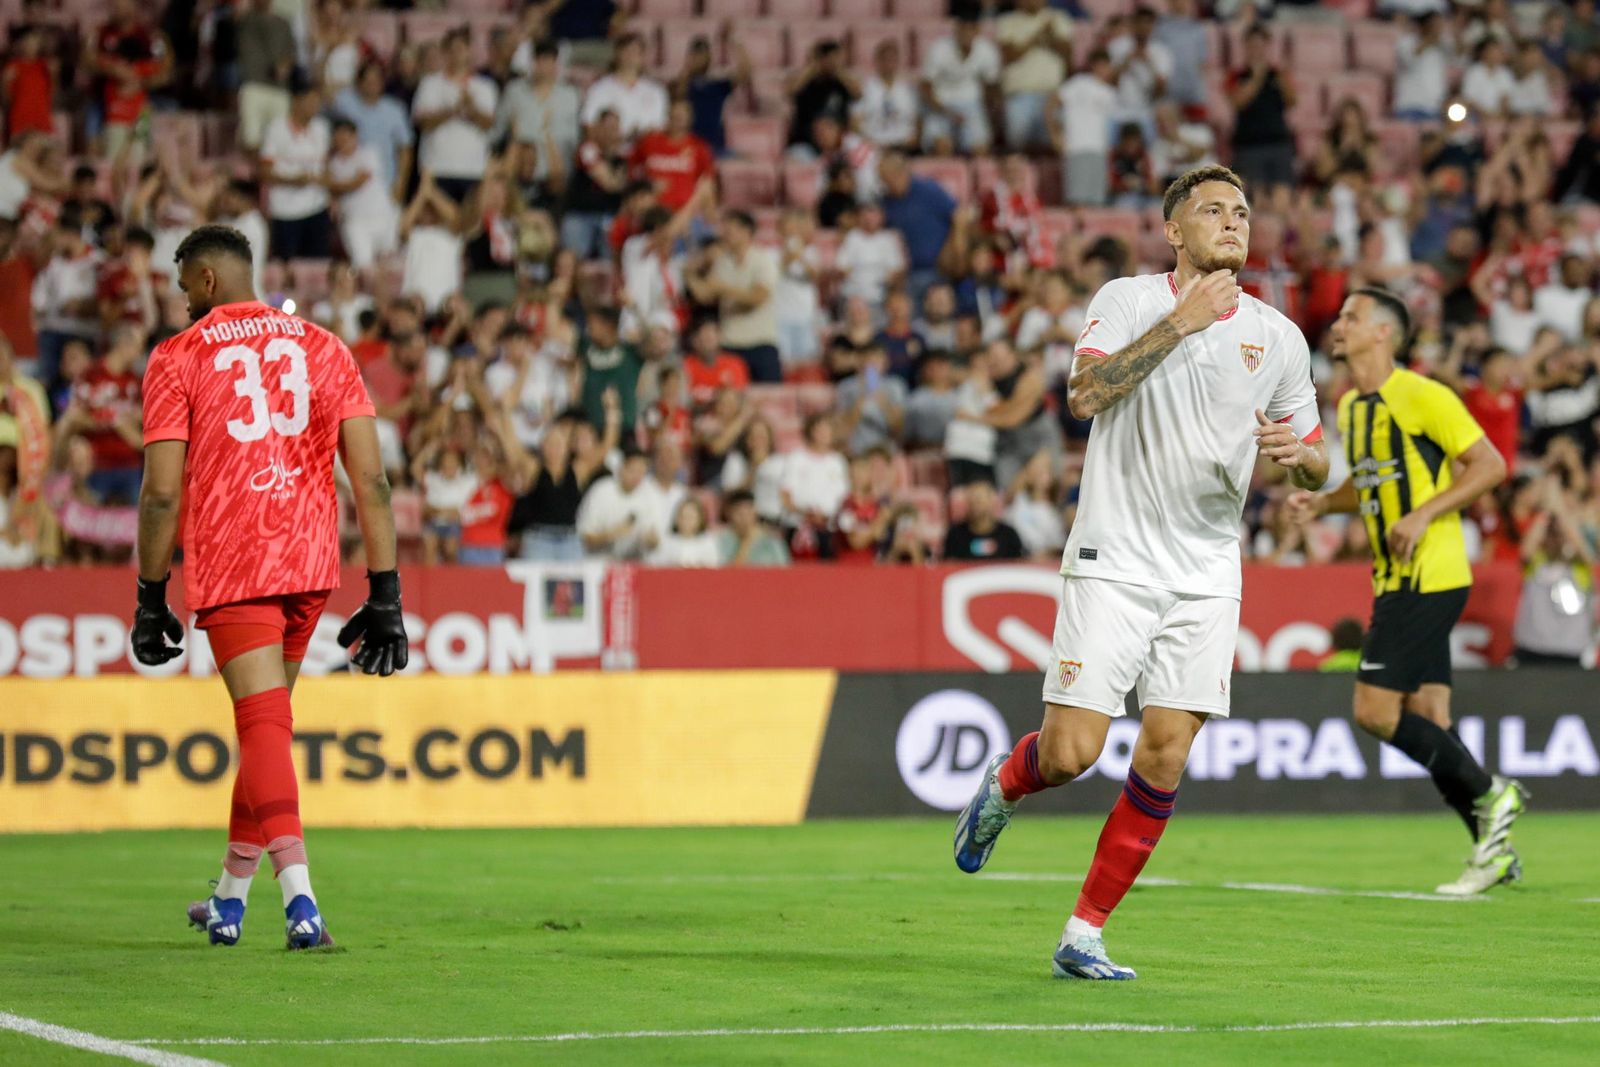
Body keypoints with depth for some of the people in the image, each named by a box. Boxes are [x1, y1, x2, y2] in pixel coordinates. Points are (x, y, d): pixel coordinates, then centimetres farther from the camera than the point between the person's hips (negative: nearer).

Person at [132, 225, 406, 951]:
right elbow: (370, 480, 4)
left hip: (229, 566, -4)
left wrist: (151, 601, 4)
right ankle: (230, 897, 27)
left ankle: (299, 897, -23)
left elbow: (162, 492, -5)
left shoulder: (178, 359, 1)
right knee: (267, 723, 18)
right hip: (310, 565, 4)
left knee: (263, 727, -8)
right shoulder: (323, 350, 11)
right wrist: (385, 597, 5)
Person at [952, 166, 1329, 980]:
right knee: (1071, 753, -10)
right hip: (1114, 562, -3)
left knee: (1165, 752, -6)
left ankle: (1083, 936, 5)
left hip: (1207, 577, 3)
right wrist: (1179, 323, -19)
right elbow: (1085, 393, -18)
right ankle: (1002, 788, 27)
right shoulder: (1128, 300, -1)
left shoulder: (1279, 336, 9)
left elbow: (1318, 465, 16)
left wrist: (1297, 452, -8)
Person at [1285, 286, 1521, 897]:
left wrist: (1424, 515, -20)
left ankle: (1489, 795, -2)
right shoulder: (1350, 407, 15)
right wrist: (1320, 504, 11)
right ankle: (1495, 851, 9)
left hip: (1429, 578, -9)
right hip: (1394, 580, 9)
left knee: (1375, 710, -14)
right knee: (1426, 720, 5)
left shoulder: (1421, 396, -11)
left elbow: (1490, 464, -12)